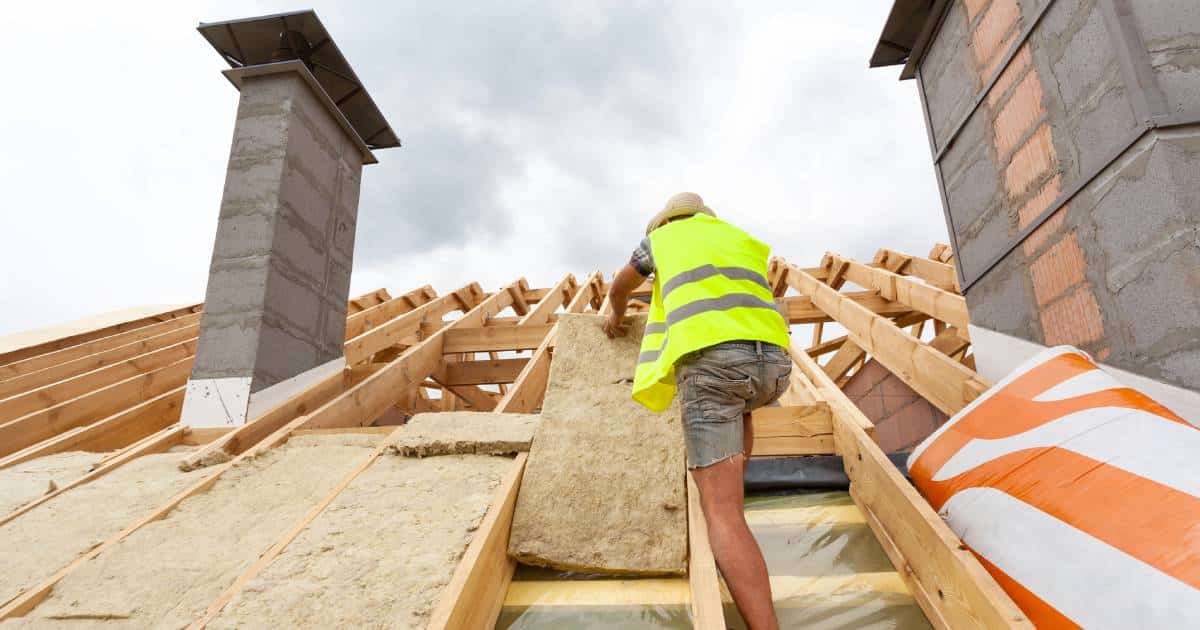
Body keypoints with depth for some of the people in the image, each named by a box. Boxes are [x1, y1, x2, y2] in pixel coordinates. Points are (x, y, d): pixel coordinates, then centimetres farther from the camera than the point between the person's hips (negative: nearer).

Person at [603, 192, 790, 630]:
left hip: (711, 360, -4)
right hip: (774, 359, 5)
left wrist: (616, 316, 68)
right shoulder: (742, 239, 35)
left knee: (720, 511, -7)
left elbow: (620, 286, 46)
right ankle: (731, 502, 37)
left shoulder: (662, 236, 29)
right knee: (740, 411, 42)